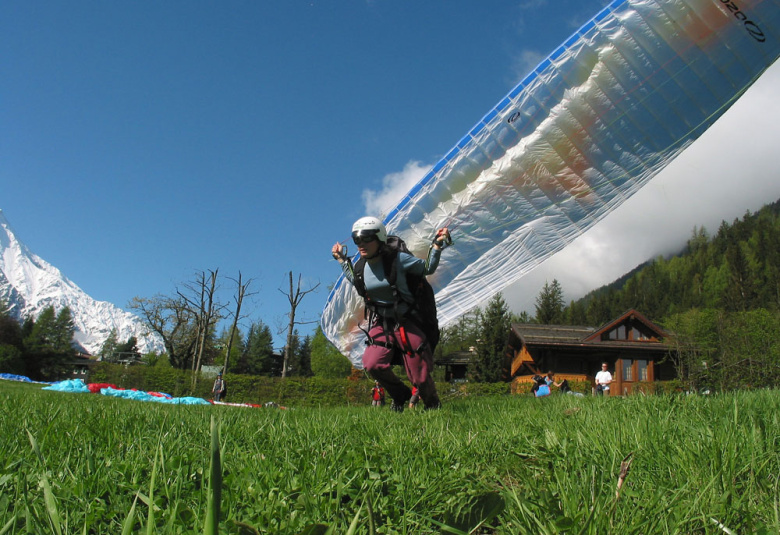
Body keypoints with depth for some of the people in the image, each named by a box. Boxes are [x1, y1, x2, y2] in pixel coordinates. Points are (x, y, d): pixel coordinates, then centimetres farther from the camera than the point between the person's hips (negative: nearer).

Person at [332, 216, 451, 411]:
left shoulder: (398, 259, -15)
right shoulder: (362, 268, 0)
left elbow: (427, 268, -1)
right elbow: (356, 281, 24)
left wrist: (437, 245, -12)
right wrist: (342, 260, 21)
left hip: (406, 323, -4)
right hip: (381, 324, 4)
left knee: (420, 377, -1)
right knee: (372, 365, -18)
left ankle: (433, 406, 33)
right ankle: (400, 395, 12)